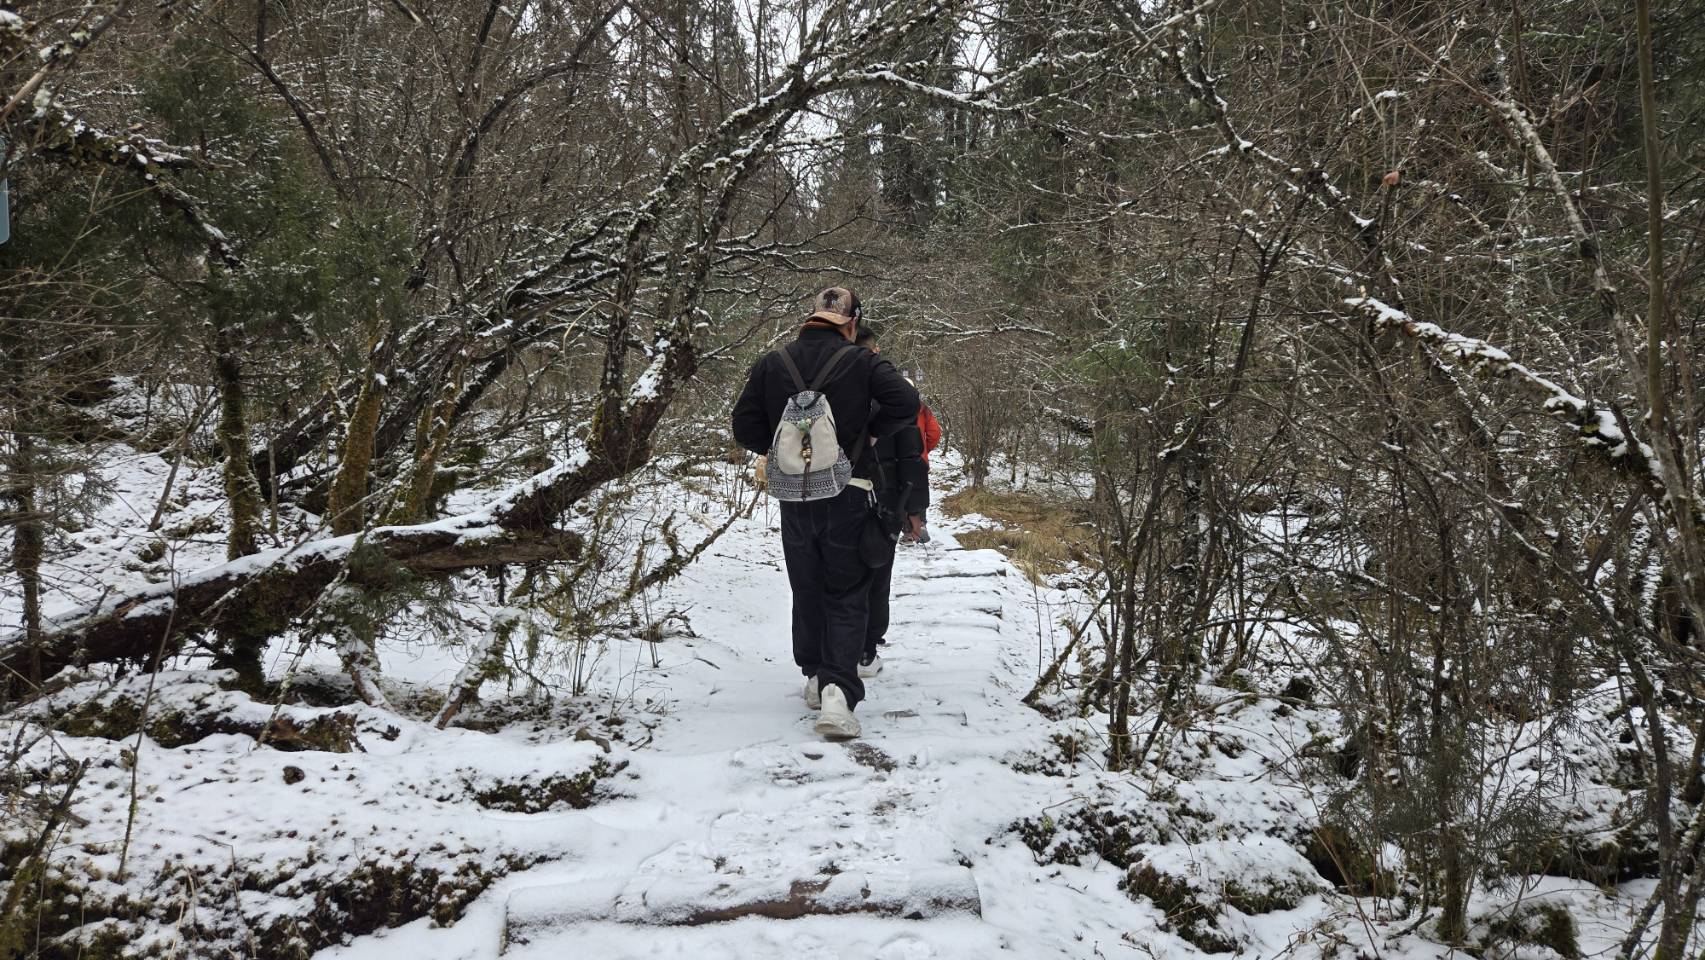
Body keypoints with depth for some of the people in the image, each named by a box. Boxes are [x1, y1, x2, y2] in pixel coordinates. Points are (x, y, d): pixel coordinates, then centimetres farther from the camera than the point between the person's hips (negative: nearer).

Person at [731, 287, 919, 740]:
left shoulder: (771, 364, 2)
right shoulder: (860, 363, -8)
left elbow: (745, 428, 0)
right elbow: (905, 401, -20)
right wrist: (869, 431, -4)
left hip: (794, 498, 3)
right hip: (847, 495, -3)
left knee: (806, 591, 19)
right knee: (847, 596, 2)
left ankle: (815, 675, 30)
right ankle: (838, 688, -16)